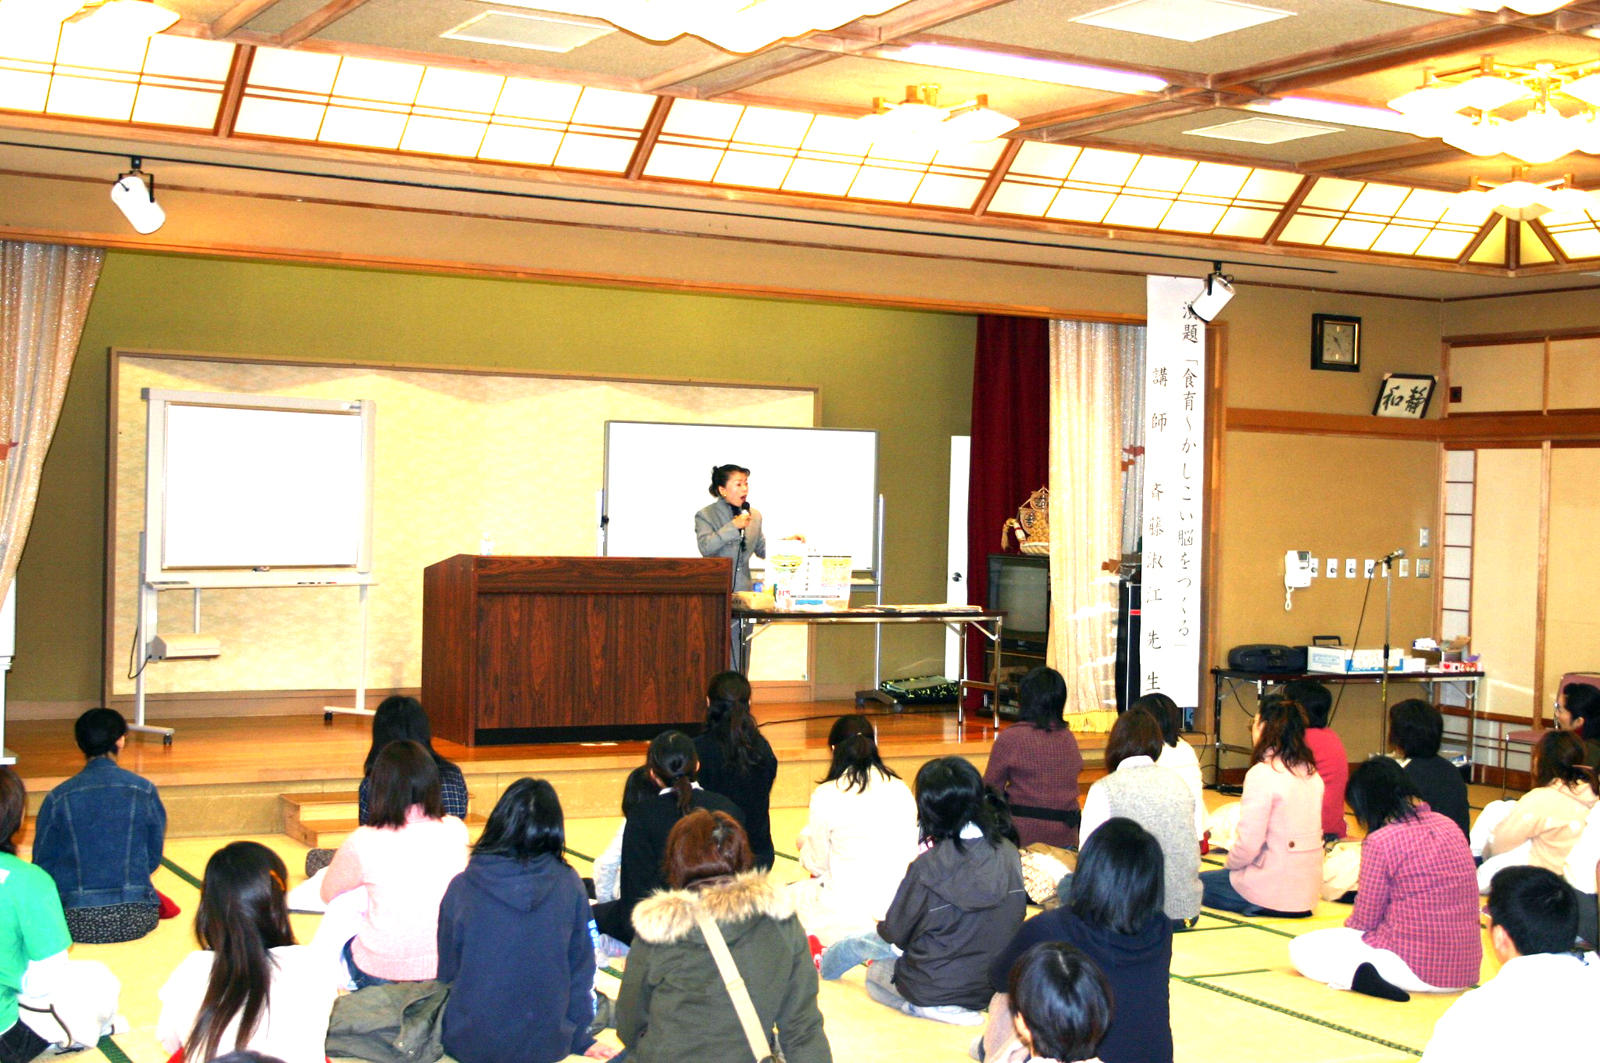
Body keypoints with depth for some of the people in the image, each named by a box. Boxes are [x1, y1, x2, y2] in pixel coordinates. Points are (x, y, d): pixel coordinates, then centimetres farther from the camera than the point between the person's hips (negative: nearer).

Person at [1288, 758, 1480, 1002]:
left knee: (1299, 948, 5)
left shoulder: (1381, 841, -14)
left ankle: (1357, 976, -15)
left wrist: (1345, 928, 17)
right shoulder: (1449, 827, 7)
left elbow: (1365, 920, -6)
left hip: (1414, 969, -8)